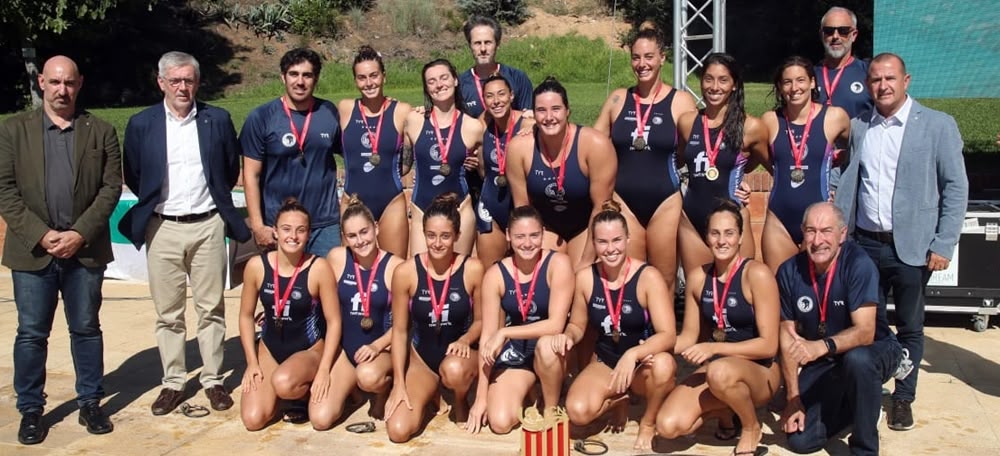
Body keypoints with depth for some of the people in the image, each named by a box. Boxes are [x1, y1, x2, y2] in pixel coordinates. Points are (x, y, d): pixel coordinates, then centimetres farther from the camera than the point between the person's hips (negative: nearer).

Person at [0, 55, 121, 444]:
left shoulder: (101, 131, 5)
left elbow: (111, 187, -1)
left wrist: (80, 234, -11)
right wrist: (41, 235, -12)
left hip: (85, 249, 0)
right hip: (32, 250, 0)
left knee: (86, 329, 10)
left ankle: (90, 403, 22)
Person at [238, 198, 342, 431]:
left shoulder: (319, 268, -18)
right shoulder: (256, 266, -10)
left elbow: (334, 321, -13)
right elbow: (246, 316, 2)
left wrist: (323, 370, -17)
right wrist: (252, 363, -3)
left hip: (310, 349, -3)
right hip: (270, 349, 3)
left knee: (283, 382, -36)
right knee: (253, 419, -12)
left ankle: (306, 389, 2)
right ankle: (282, 393, 22)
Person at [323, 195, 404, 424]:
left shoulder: (394, 265, -13)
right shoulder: (337, 258, -5)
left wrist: (376, 346, -21)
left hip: (382, 348, -4)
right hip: (345, 347, 4)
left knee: (368, 376, -39)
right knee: (322, 418, -9)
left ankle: (386, 384, 0)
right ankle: (351, 386, 24)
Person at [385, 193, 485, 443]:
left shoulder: (473, 269, -14)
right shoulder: (405, 272, -13)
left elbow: (481, 321, -1)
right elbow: (399, 330, -5)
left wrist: (465, 340, -23)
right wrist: (399, 384, -7)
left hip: (460, 353, -1)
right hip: (422, 356, 1)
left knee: (454, 370, -40)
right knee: (398, 431, -16)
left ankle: (461, 402, 0)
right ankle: (431, 394, 19)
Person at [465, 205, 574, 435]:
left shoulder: (558, 263, -17)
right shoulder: (495, 274, -9)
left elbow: (556, 325, -24)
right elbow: (487, 336, -9)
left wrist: (504, 333, -27)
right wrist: (481, 396, -10)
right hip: (515, 352, 2)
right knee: (500, 423, -18)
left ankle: (552, 409, -8)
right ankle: (527, 390, 18)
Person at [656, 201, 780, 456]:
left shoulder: (756, 274, -15)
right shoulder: (698, 277, 0)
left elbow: (769, 345, -17)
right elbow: (689, 336, 8)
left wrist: (714, 348, -25)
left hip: (760, 371, -4)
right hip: (715, 368, 4)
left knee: (720, 372, -40)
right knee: (668, 426, -18)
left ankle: (752, 428, -7)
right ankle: (727, 412, 12)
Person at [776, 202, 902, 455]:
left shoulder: (858, 264, -23)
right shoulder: (789, 272, -12)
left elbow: (865, 332, -30)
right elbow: (788, 337, -5)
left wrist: (822, 346, -48)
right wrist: (793, 399, -7)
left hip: (872, 352, -3)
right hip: (821, 365, 4)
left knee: (856, 359, -39)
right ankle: (852, 406, 22)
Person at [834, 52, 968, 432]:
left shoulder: (938, 125, -3)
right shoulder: (858, 127, 7)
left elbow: (956, 188, -4)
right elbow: (848, 183, 8)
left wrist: (943, 245, -9)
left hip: (911, 247, -2)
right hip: (865, 244, 3)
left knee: (909, 328, 10)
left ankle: (903, 398, 26)